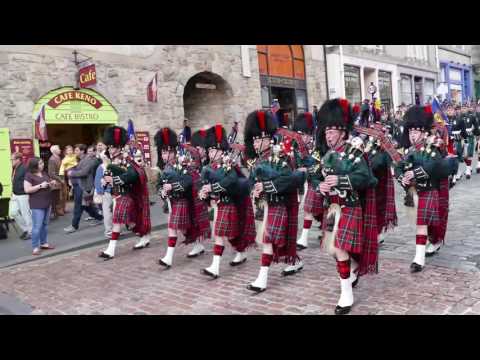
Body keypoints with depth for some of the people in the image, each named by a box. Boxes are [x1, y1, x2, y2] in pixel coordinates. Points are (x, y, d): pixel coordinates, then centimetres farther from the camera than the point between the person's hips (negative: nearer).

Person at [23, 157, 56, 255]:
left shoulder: (44, 173, 11)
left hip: (47, 203, 7)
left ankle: (44, 243, 24)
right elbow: (27, 189, -16)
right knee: (37, 226, -7)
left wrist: (51, 184, 0)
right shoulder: (29, 175, -9)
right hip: (37, 204, -7)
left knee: (45, 224, 14)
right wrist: (40, 186, -21)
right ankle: (35, 247, 0)